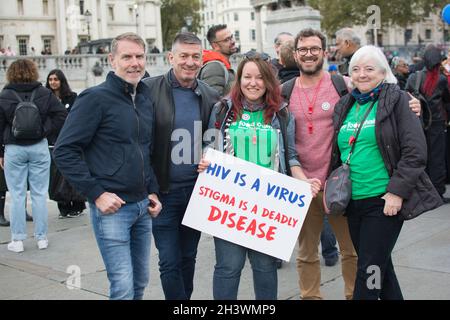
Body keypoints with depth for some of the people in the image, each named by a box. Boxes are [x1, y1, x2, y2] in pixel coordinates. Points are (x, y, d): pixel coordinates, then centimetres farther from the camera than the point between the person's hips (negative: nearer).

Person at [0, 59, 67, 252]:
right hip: (39, 147, 1)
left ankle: (17, 240, 9)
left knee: (17, 195, 5)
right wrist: (46, 131, 1)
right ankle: (41, 237, 12)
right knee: (40, 194, 6)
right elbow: (61, 115, -3)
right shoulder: (44, 93, 1)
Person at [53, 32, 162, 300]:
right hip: (111, 207, -7)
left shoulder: (146, 99, 11)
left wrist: (153, 191, 10)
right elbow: (65, 152, -13)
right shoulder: (96, 98, -10)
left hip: (143, 206, 7)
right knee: (123, 287, -5)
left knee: (140, 281, 16)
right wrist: (97, 194, -16)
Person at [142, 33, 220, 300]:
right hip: (164, 191, -4)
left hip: (198, 190, 4)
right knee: (170, 262, 1)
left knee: (188, 258, 16)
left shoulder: (211, 96, 4)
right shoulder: (150, 89, -9)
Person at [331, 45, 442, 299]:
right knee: (381, 266, 15)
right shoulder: (345, 106, 13)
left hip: (384, 201, -6)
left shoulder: (398, 100, -4)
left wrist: (397, 191, -16)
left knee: (370, 269, -4)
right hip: (353, 201, 6)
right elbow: (337, 153, 20)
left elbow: (415, 152, -10)